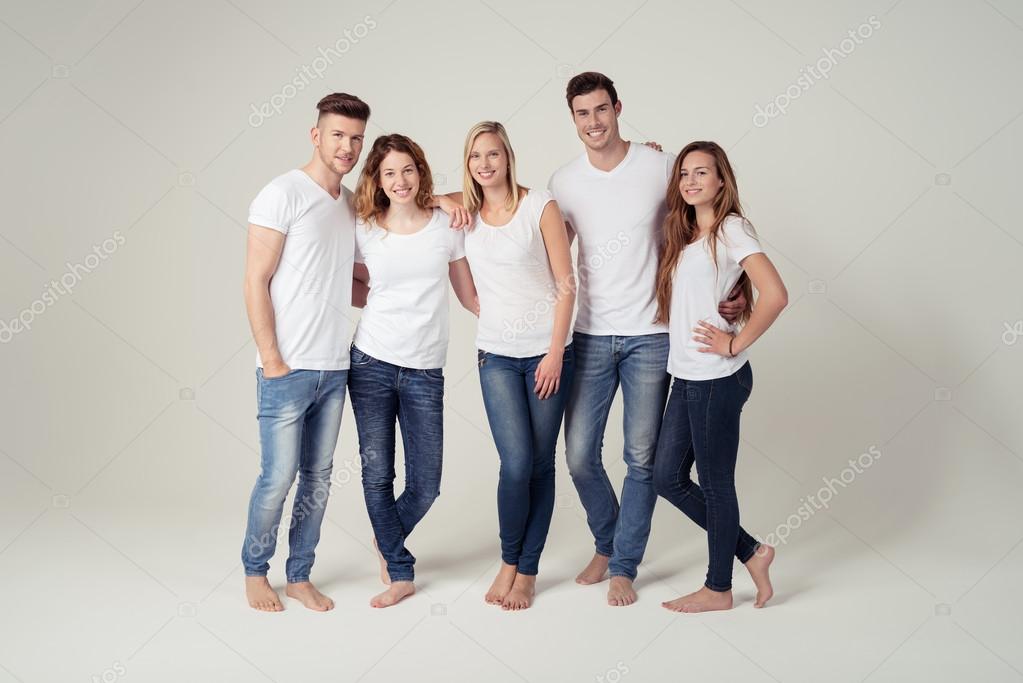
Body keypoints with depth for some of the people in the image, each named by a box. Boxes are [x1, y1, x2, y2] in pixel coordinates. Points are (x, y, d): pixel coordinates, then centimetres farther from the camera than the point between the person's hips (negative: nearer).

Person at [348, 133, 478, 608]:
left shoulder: (447, 225, 2)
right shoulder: (365, 231, 3)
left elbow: (469, 296, 7)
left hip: (425, 372, 0)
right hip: (372, 362, 0)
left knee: (425, 485, 1)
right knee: (377, 474, 2)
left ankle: (387, 540, 32)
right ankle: (400, 573, 20)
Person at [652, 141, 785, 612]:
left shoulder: (731, 230, -10)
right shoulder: (683, 235, 14)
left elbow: (775, 295, -20)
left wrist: (736, 343, -14)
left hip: (717, 379, -9)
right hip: (686, 377, 9)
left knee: (715, 484, 5)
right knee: (667, 477, 12)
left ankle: (718, 588, 22)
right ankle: (751, 553, 26)